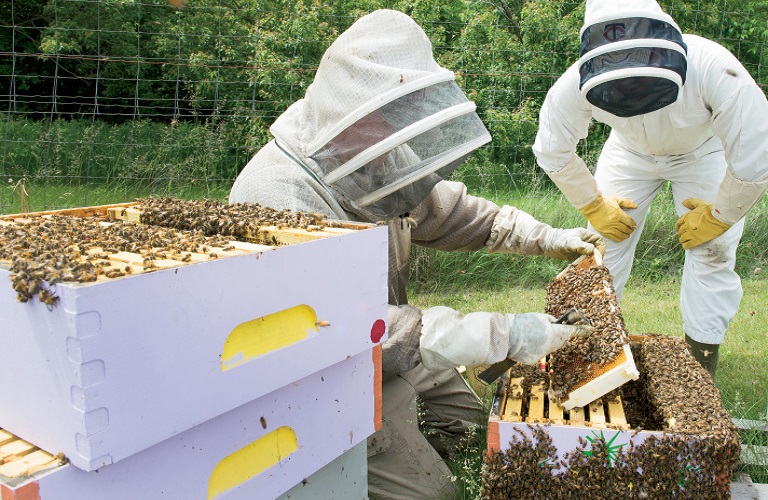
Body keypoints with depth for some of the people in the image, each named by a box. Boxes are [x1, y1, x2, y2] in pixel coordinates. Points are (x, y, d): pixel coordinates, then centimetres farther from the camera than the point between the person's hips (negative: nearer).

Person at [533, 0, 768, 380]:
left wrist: (717, 217, -17)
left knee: (712, 251, -6)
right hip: (631, 150, 2)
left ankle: (701, 359, 12)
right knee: (605, 236, -3)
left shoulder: (715, 71, -41)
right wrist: (595, 205, -9)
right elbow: (552, 151, -16)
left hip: (705, 152, -1)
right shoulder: (577, 84, -35)